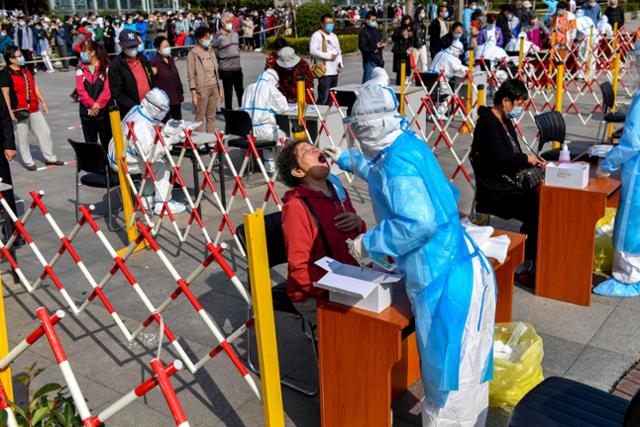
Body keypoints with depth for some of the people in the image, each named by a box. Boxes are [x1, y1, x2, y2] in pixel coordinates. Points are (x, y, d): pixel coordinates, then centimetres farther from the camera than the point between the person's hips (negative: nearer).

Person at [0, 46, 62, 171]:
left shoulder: (25, 69, 11)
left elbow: (34, 86, 19)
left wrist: (42, 101, 16)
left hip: (34, 108, 7)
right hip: (20, 110, -7)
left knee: (45, 132, 9)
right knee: (23, 138, 3)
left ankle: (50, 158, 20)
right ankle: (28, 162, 15)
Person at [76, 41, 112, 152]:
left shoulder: (106, 68, -2)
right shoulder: (81, 70, 7)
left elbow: (107, 90, -10)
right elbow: (81, 91, -2)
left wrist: (98, 105, -16)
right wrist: (92, 105, -14)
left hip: (103, 111, -3)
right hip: (87, 112, 3)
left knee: (107, 142, 3)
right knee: (90, 142, 10)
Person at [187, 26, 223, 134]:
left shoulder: (210, 51, 13)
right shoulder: (193, 54, -6)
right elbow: (191, 75, -10)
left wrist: (220, 89, 14)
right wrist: (193, 93, -15)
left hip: (214, 88, 6)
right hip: (202, 89, -6)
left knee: (211, 117, 10)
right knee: (200, 117, -3)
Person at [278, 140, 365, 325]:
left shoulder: (338, 189, 6)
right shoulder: (296, 207, -17)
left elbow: (355, 238, 20)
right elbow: (300, 271, -17)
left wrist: (359, 223, -2)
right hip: (314, 296, -7)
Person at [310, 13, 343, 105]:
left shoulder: (334, 36, 20)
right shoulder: (317, 35, -4)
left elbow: (339, 52, 26)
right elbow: (313, 51, -17)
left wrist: (340, 64, 9)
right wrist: (329, 56, -15)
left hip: (335, 72, 8)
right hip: (324, 73, -8)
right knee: (323, 99, -13)